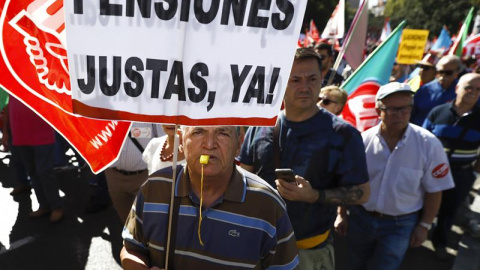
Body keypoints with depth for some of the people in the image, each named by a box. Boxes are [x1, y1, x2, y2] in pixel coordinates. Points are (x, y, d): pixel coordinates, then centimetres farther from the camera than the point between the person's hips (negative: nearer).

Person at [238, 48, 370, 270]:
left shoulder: (342, 134, -13)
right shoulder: (260, 126, -4)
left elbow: (361, 193, -9)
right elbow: (244, 176, 6)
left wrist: (315, 195, -24)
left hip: (309, 250, -2)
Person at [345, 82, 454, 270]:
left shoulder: (428, 144, -16)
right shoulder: (363, 140, -12)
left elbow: (434, 190, -6)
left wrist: (424, 225, -3)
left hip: (400, 224, -2)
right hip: (360, 217, 2)